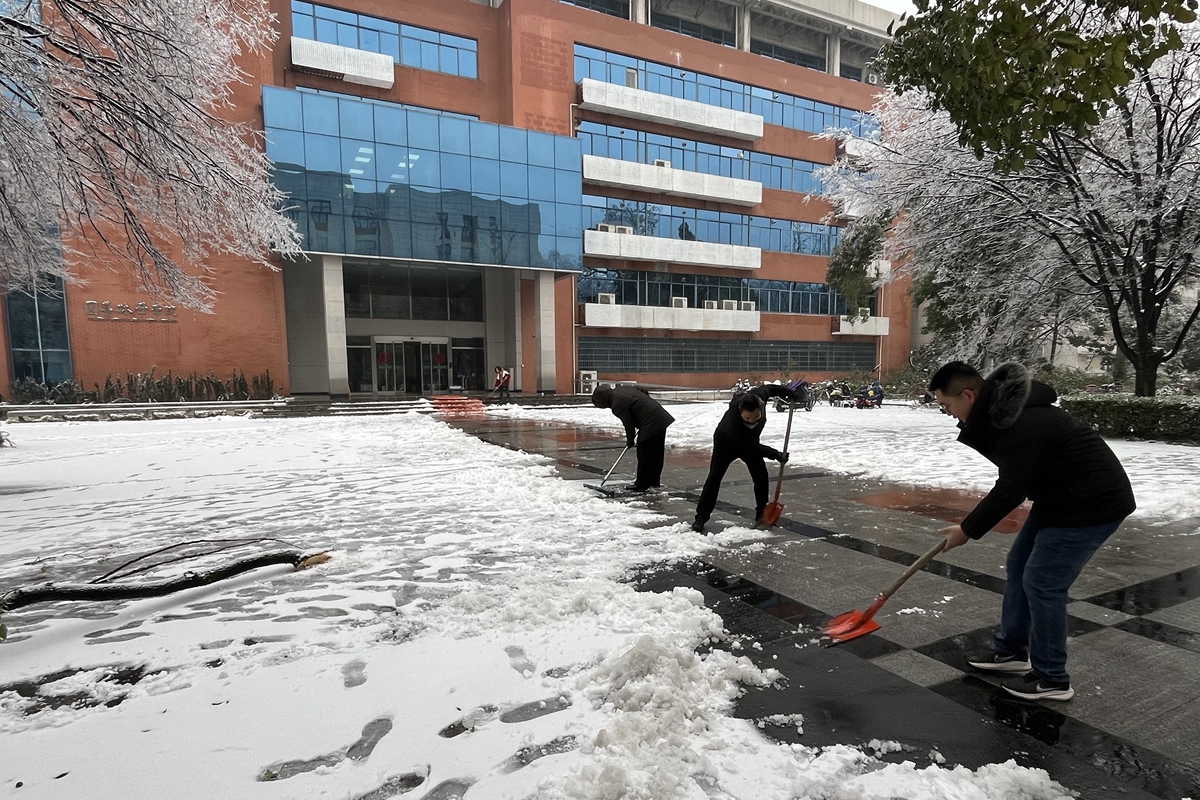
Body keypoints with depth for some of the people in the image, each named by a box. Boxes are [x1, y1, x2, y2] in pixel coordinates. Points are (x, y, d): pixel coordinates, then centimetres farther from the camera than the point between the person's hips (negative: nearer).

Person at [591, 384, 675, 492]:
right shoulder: (621, 389, 10)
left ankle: (642, 485, 5)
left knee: (644, 455, -1)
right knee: (657, 453, 17)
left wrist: (630, 441, 5)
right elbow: (644, 391, 19)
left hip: (651, 425, -10)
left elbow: (629, 424, -10)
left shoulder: (617, 405, -16)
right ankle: (654, 480, 28)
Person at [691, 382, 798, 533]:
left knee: (761, 477, -3)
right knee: (714, 477, -8)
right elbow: (751, 448, -34)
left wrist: (787, 391, -1)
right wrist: (776, 455, -31)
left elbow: (768, 388, -7)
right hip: (726, 443, -5)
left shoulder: (759, 395, -35)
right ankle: (701, 517, -2)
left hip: (749, 441, 5)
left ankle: (761, 513, 11)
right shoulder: (731, 422, -46)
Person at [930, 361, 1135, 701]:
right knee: (1018, 566, 15)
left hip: (1092, 503, -10)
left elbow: (1010, 491, -24)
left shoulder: (1018, 424, -30)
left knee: (1041, 583, -6)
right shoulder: (997, 409, 1)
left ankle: (1051, 679, 10)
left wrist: (968, 529, -14)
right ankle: (1012, 649, 29)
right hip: (1060, 496, 11)